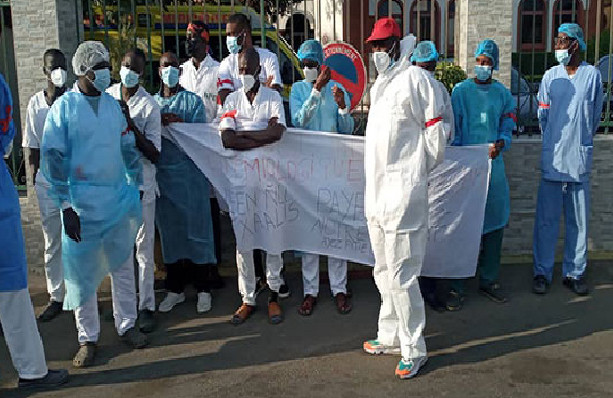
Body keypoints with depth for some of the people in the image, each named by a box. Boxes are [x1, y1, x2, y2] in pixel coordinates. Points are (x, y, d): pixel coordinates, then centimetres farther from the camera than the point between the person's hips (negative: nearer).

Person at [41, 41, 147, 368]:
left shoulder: (112, 104, 7)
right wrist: (65, 206, -14)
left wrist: (136, 187, 11)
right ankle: (88, 338, 19)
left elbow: (128, 147, 14)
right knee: (83, 270, 5)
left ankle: (126, 325, 26)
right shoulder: (63, 108, -6)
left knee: (123, 264, 11)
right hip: (83, 202, -4)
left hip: (119, 197, 4)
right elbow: (53, 159, -9)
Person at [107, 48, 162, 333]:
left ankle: (146, 306, 9)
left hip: (141, 183, -4)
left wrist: (131, 125, -21)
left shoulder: (149, 106, -7)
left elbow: (154, 155, -12)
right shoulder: (107, 96, 5)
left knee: (144, 247, 1)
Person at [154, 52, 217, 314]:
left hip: (189, 172, -3)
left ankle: (202, 288, 11)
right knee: (169, 230, 7)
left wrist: (178, 123, -18)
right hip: (163, 173, 3)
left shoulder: (193, 101, 4)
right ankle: (175, 288, 20)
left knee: (195, 227, 0)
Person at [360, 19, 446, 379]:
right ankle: (391, 336, 31)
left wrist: (418, 172, 0)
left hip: (403, 193, -9)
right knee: (384, 272, 17)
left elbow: (436, 130, -9)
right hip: (377, 192, 9)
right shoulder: (380, 85, 19)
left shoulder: (415, 79, -9)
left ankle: (414, 350, 7)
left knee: (401, 275, -6)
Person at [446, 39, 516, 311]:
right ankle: (457, 287, 5)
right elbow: (452, 130, 1)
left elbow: (507, 130, 8)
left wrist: (500, 144, -15)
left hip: (493, 165, 4)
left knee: (494, 223, 9)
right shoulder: (460, 91, 2)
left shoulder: (503, 94, 10)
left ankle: (488, 281, 23)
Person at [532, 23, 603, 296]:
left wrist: (580, 142, 13)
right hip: (552, 159, 0)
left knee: (579, 220, 6)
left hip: (580, 159, 0)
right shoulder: (550, 76, 3)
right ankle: (542, 272, 12)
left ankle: (574, 272, 18)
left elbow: (595, 117, 9)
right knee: (546, 219, 2)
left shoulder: (593, 75, 1)